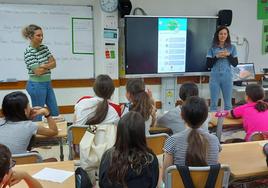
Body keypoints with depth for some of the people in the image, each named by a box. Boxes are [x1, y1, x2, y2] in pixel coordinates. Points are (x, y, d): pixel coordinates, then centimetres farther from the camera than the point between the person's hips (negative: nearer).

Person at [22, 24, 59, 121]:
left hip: (48, 84, 7)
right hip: (37, 85, -7)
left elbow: (54, 63, 0)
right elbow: (38, 71, -19)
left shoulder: (44, 47, 5)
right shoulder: (29, 52, -15)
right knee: (38, 114, 5)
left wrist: (43, 65, -17)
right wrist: (49, 65, -4)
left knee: (55, 113, 13)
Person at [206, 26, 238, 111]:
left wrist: (228, 55, -12)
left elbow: (235, 64, 2)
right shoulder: (212, 48, 3)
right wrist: (217, 56, -13)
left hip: (227, 77, 1)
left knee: (228, 103, 8)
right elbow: (208, 65, 0)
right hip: (215, 77, -1)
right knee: (213, 103, 4)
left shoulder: (232, 48, 5)